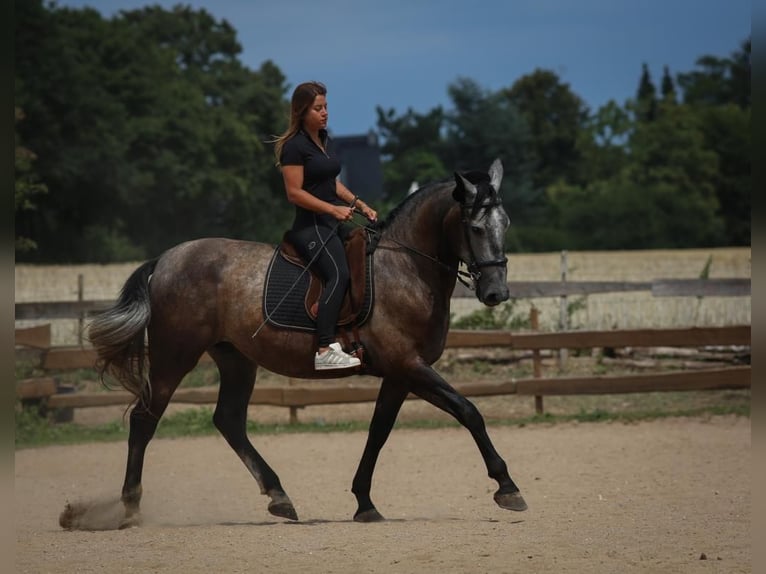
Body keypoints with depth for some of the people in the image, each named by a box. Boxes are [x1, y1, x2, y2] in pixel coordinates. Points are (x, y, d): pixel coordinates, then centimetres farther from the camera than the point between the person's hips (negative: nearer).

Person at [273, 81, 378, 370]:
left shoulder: (323, 140, 17)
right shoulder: (294, 146, -11)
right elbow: (294, 193, -16)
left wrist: (359, 204, 12)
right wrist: (334, 209, -20)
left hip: (332, 224, 11)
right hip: (310, 225, -10)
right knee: (338, 274, -28)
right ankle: (325, 350, -37)